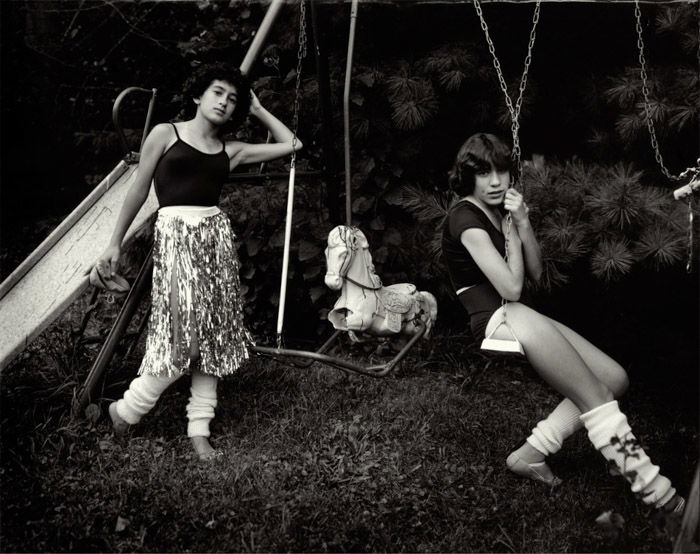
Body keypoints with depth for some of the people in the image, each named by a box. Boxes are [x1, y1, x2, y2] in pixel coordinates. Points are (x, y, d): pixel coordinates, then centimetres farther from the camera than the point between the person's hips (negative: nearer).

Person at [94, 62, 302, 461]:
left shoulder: (232, 151, 15)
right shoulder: (166, 134, 6)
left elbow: (291, 145, 20)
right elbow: (139, 190, 7)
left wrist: (258, 110, 21)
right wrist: (116, 242, 6)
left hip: (217, 234, 5)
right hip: (175, 233, -5)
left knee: (212, 331, 2)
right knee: (181, 330, -12)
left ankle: (200, 427, 10)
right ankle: (127, 410, 7)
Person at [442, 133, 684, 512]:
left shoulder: (501, 211, 16)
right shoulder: (465, 217, -11)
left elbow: (535, 274, 11)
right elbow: (511, 288, -17)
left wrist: (522, 223, -2)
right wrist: (511, 230, -4)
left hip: (522, 317, 9)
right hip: (494, 320, -9)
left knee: (613, 377, -7)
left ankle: (531, 453, -12)